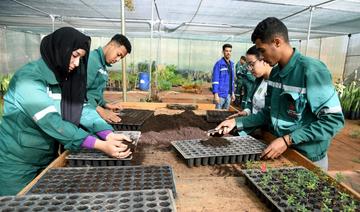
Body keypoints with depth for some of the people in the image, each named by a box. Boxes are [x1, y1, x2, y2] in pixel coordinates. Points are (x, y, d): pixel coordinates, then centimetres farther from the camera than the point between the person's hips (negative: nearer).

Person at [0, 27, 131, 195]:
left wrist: (109, 135, -27)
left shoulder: (63, 79, -1)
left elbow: (81, 109, -11)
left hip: (48, 158, 7)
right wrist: (100, 145, -38)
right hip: (17, 164, -7)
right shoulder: (28, 79, -24)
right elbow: (52, 123, -33)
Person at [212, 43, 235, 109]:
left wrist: (232, 92, 15)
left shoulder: (231, 64, 11)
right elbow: (215, 80, -14)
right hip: (220, 94, -7)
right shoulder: (219, 63, -10)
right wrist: (216, 94, -18)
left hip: (228, 94, 7)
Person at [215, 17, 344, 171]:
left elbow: (334, 120, -22)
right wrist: (237, 122, -1)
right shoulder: (275, 73, 2)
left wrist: (287, 140, -27)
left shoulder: (312, 70, -21)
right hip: (280, 152, 7)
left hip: (308, 159, -6)